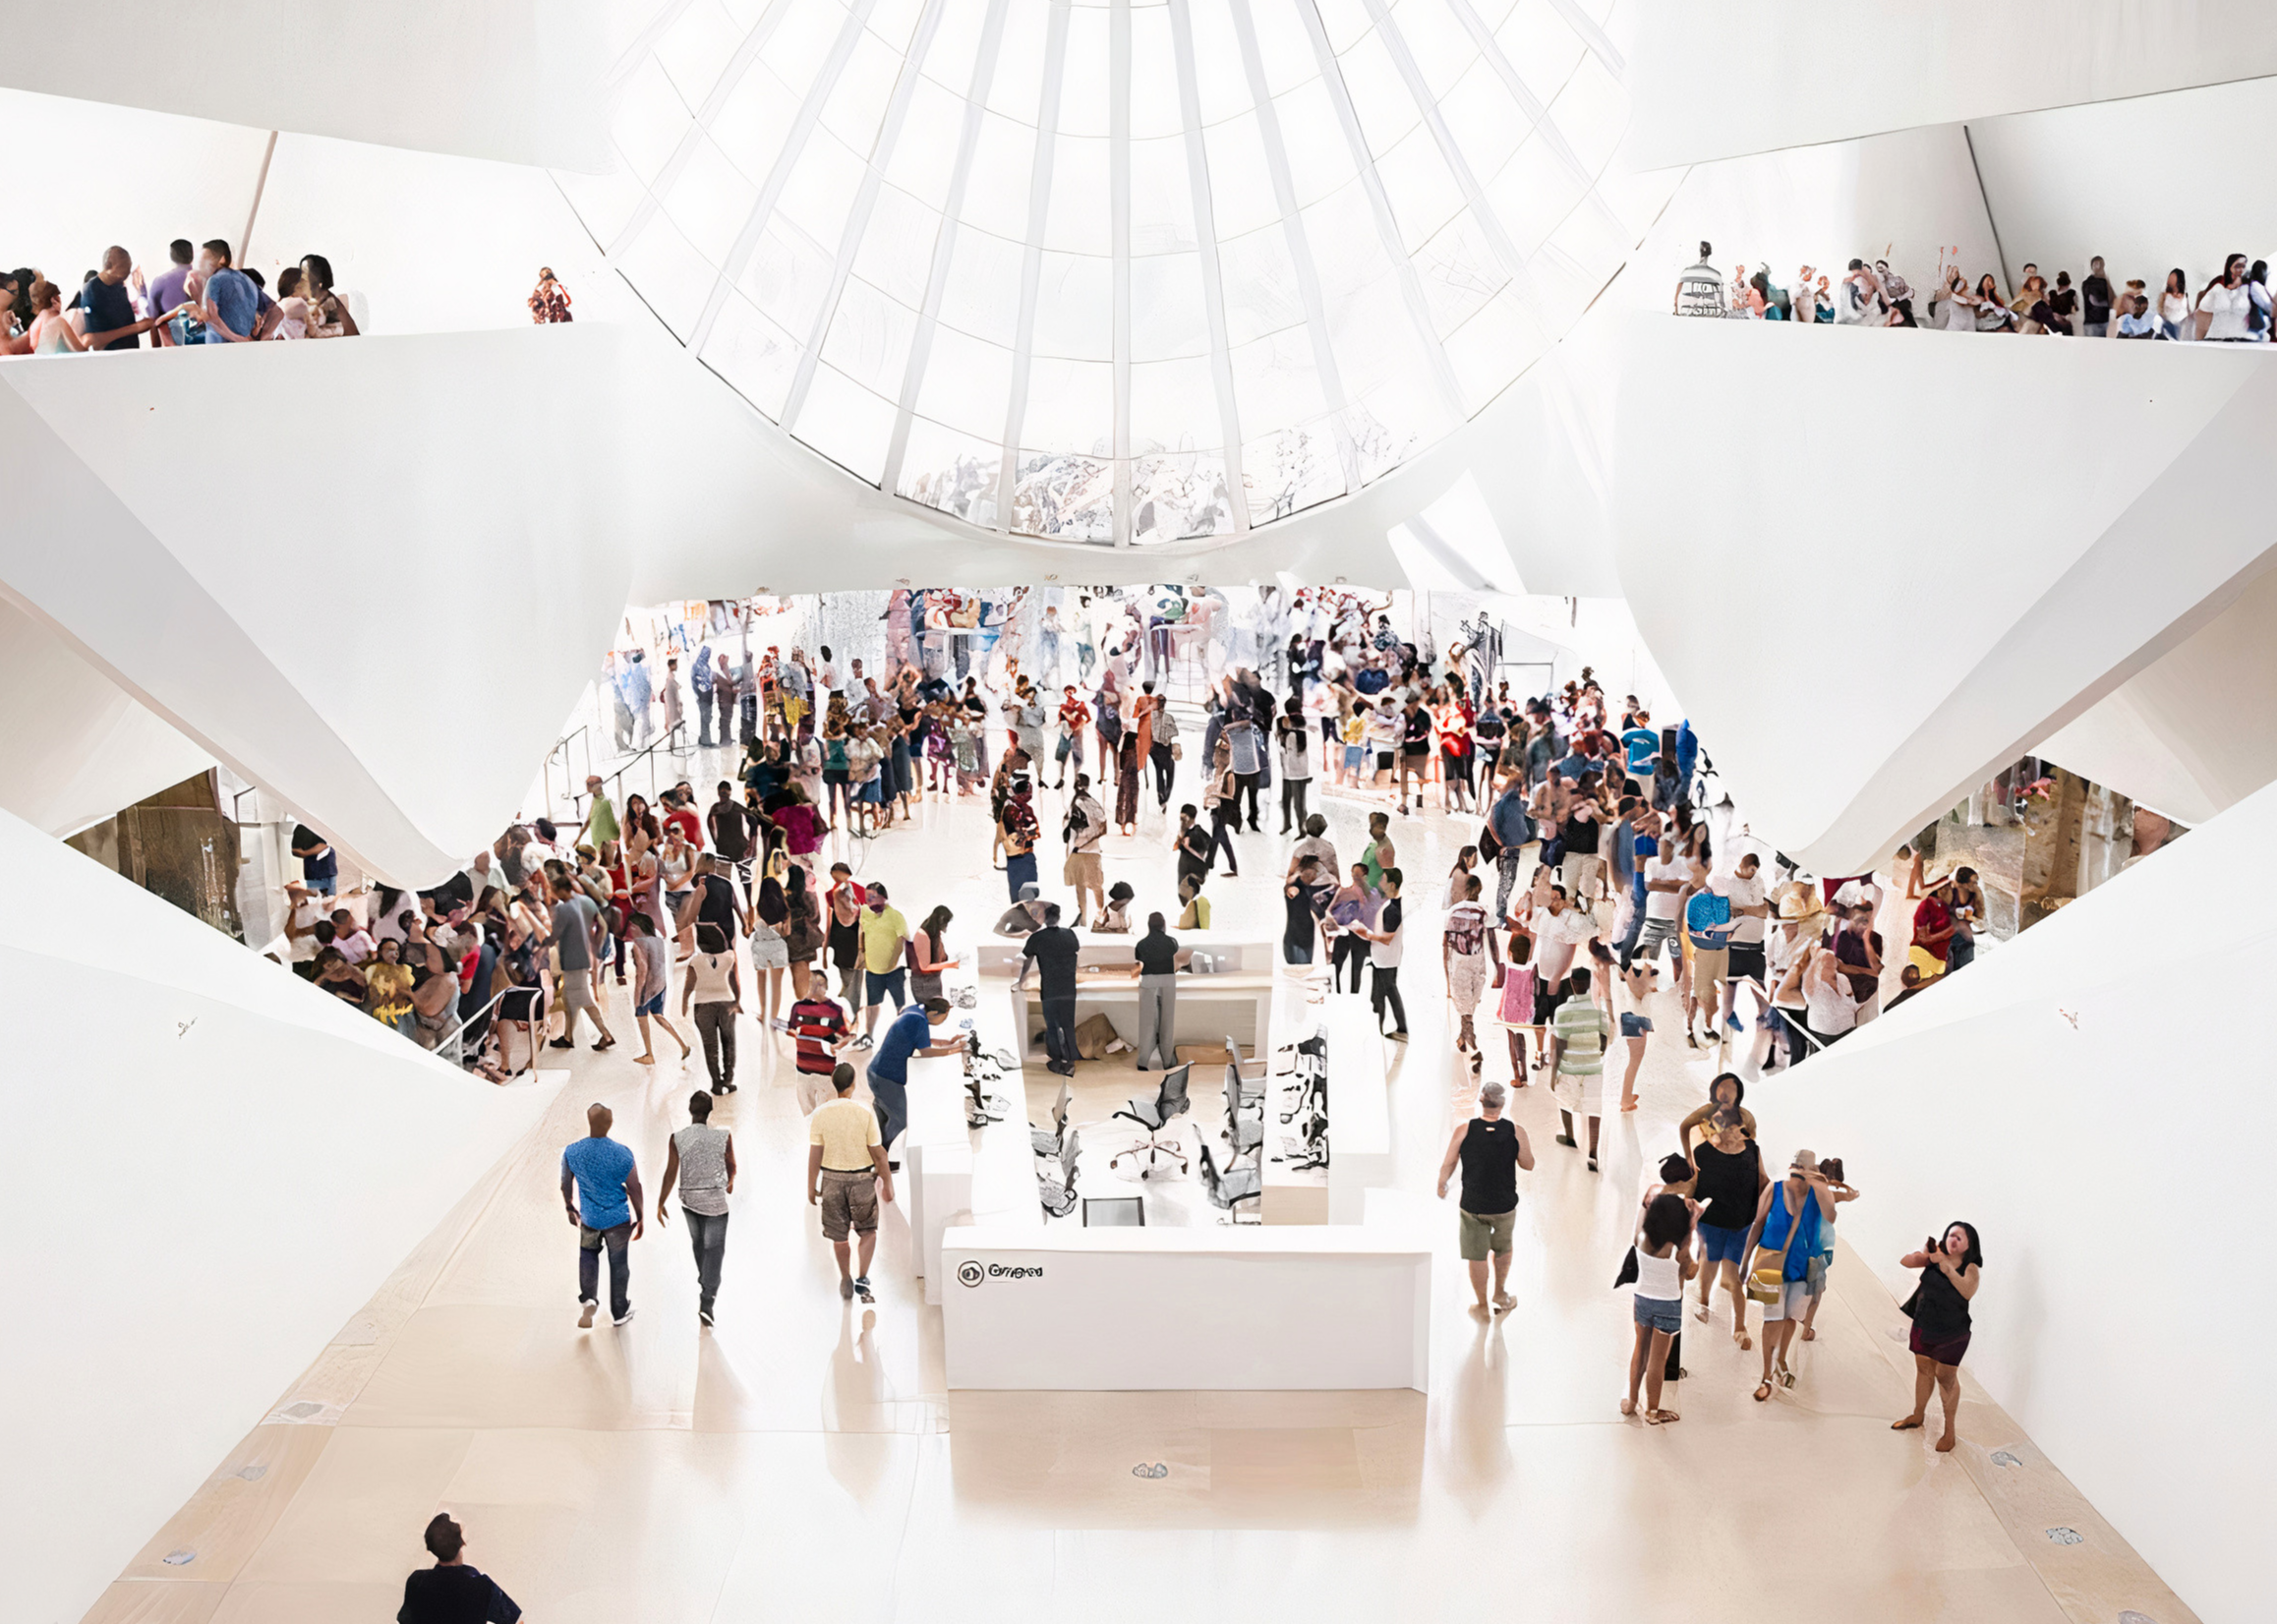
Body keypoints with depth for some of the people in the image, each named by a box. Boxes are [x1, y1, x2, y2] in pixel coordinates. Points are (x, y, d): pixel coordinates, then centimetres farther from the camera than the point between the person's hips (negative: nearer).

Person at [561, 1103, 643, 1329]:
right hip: (618, 1218, -1)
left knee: (588, 1254, 28)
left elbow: (566, 1186, -1)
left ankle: (588, 1299, 10)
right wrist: (640, 1218, 4)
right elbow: (634, 1189, -10)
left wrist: (570, 1208, 18)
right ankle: (619, 1313, 28)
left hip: (589, 1218, 1)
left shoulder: (571, 1152, -14)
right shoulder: (622, 1154, -19)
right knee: (619, 1264, 15)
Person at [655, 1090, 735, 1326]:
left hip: (688, 1199, 3)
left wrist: (660, 1203, 1)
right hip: (715, 1200, -3)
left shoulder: (677, 1139, -12)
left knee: (698, 1242, 26)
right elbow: (731, 1167, 2)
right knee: (714, 1249, 2)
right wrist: (730, 1182, 25)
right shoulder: (723, 1136, -13)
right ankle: (707, 1300, -10)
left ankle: (704, 1282, 46)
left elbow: (671, 1174, -9)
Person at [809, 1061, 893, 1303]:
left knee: (839, 1235, 16)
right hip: (861, 1178, -1)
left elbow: (815, 1155, -7)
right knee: (868, 1231, 15)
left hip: (832, 1179, 2)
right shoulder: (865, 1113, -14)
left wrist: (811, 1188, 3)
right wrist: (887, 1184, 0)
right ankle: (862, 1278, 0)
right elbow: (878, 1153, -10)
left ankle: (846, 1282, 31)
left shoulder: (820, 1114, -10)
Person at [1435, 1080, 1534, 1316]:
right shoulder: (1516, 1132, -14)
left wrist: (1441, 1185, 10)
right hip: (1505, 1206, 1)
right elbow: (1528, 1164, -2)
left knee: (1477, 1256, 14)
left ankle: (1483, 1305, 25)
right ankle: (1500, 1293, 40)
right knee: (1503, 1248, 27)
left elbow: (1447, 1164, -8)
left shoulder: (1464, 1130, -15)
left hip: (1472, 1205, -1)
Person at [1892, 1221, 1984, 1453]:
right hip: (1924, 1326, 5)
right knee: (1924, 1370, 19)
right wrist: (1923, 1255, -25)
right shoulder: (1934, 1257, -3)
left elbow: (1968, 1292, -34)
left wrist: (1948, 1269, -38)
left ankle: (1949, 1429, 18)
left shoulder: (1971, 1269, -15)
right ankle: (1917, 1415, 37)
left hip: (1952, 1333, -5)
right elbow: (1905, 1262, -8)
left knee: (1946, 1377, 4)